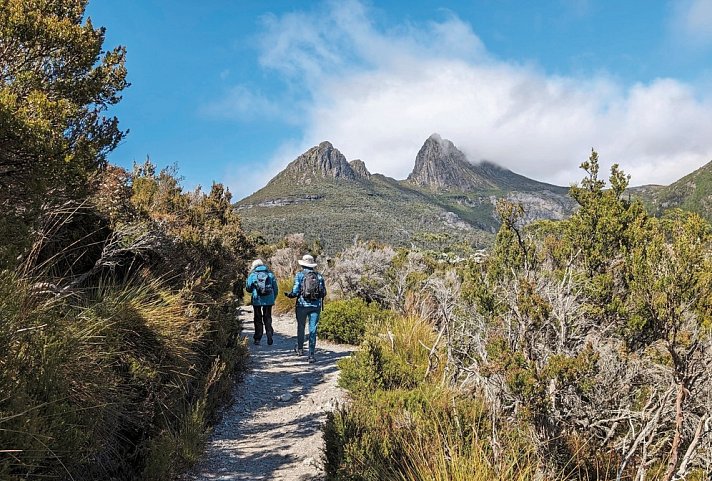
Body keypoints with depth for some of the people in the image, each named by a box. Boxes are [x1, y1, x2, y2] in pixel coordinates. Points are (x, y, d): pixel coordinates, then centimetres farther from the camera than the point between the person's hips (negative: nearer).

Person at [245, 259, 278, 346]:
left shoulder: (252, 275, -3)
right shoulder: (270, 274, 4)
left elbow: (248, 288, 4)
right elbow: (275, 288, 7)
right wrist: (273, 299, 18)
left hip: (257, 300, -1)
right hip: (269, 300, 2)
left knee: (258, 319, 10)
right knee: (267, 318, 14)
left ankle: (257, 339, 11)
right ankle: (269, 335, 0)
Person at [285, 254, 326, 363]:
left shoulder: (300, 275, -4)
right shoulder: (319, 276, 4)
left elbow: (295, 291, -10)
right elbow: (324, 292, 2)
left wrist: (289, 295, 10)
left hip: (303, 305, -1)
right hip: (316, 306, 1)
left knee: (301, 327, 18)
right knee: (313, 330, 2)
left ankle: (300, 348, 34)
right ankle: (311, 355, -1)